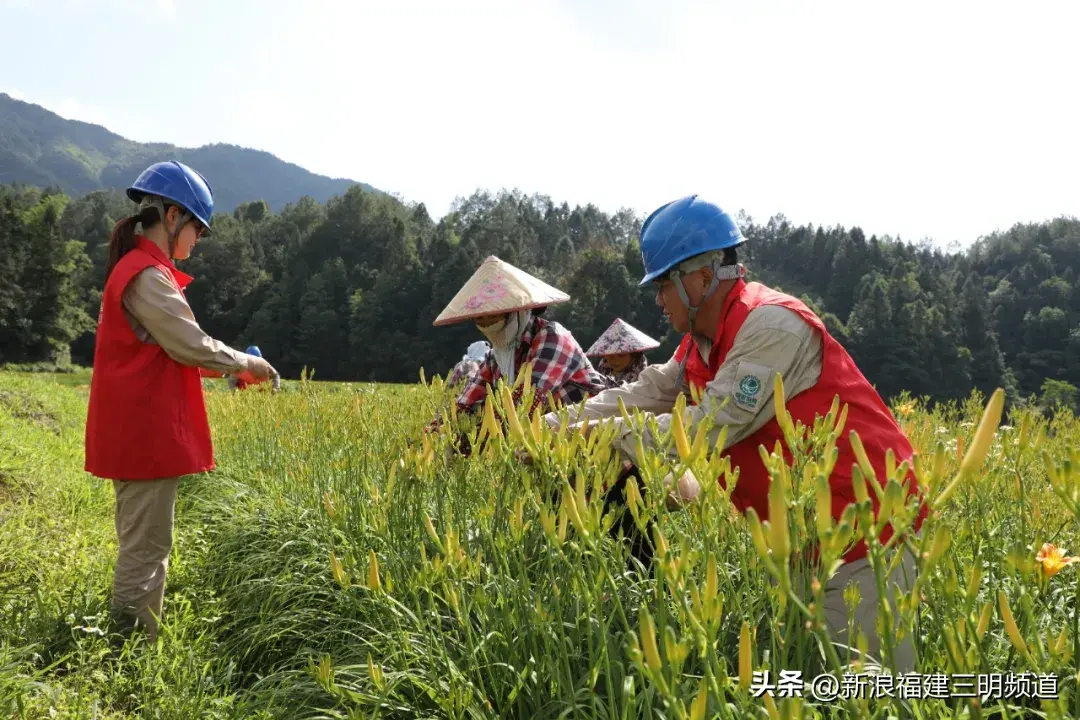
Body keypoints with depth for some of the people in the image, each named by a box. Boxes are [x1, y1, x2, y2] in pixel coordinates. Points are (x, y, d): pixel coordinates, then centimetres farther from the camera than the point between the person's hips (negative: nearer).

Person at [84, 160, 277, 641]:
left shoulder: (134, 270, 16)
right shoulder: (148, 276, -17)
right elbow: (192, 347, -17)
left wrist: (231, 367, 14)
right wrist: (247, 363, -1)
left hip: (137, 434, 11)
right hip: (146, 435, -11)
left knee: (141, 549, 16)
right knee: (145, 552, -4)